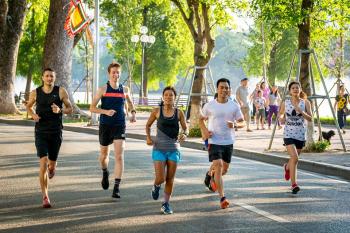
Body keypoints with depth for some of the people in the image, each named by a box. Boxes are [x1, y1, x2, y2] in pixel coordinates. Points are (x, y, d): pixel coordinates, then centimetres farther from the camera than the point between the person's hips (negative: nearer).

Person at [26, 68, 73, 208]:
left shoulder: (61, 91, -3)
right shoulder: (35, 93, 0)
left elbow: (70, 109, 3)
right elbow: (28, 106, 18)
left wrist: (60, 110, -18)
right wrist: (33, 115, -4)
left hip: (56, 133, 1)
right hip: (41, 133, -1)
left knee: (52, 163, 11)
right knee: (43, 163, -14)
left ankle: (51, 168, 53)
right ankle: (45, 197, -8)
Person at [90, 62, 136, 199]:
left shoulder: (124, 90, 4)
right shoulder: (103, 89, -3)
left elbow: (130, 103, 24)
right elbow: (92, 108, -4)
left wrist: (133, 113, 5)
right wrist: (106, 111, -20)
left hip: (120, 126, 0)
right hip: (105, 126, 0)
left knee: (119, 156, -13)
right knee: (104, 154, 15)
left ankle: (116, 187, -13)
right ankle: (105, 173, 48)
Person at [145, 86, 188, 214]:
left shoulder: (179, 113, 1)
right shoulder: (157, 111, -1)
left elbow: (185, 129, 3)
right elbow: (148, 125, 12)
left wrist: (184, 135, -20)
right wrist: (148, 137, -4)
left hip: (173, 149, 1)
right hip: (159, 149, -1)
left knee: (170, 179, 3)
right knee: (160, 178, -10)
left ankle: (166, 204, 18)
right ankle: (156, 186, 27)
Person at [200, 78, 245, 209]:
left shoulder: (234, 106, -1)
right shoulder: (209, 106, -3)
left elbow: (242, 123, 3)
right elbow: (201, 120, 10)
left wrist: (234, 125, -20)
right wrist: (204, 131, -9)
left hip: (228, 142, 3)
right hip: (214, 141, -3)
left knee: (224, 169, 15)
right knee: (218, 166, -17)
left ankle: (210, 174, 50)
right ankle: (222, 198, -16)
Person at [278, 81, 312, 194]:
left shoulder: (305, 102, 0)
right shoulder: (285, 103, 1)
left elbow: (310, 118, -5)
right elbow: (280, 114, 17)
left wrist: (301, 111, -22)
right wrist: (281, 118, -7)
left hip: (301, 134, 2)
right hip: (289, 134, -2)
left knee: (295, 158, 17)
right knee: (294, 158, -18)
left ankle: (287, 167, 53)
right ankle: (294, 184, -14)